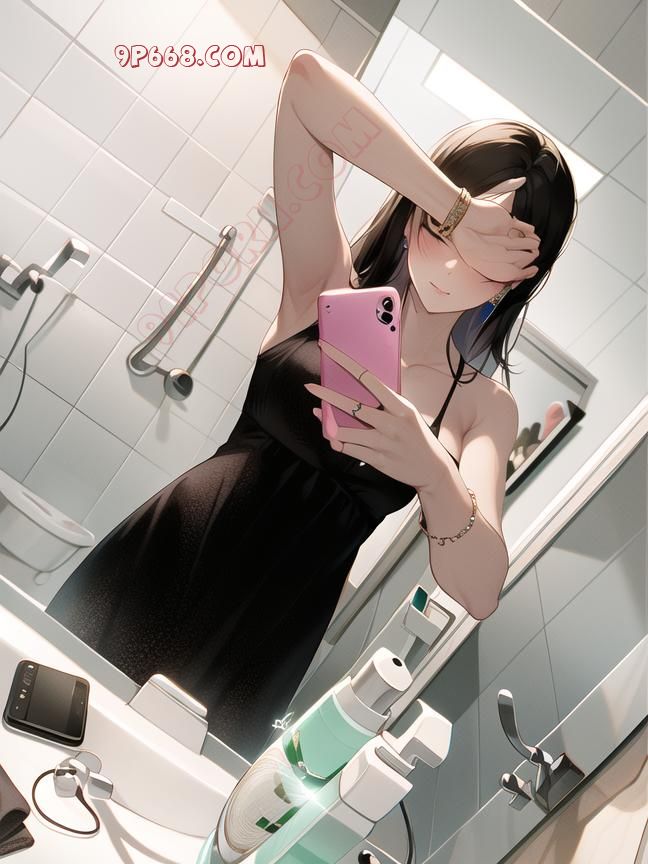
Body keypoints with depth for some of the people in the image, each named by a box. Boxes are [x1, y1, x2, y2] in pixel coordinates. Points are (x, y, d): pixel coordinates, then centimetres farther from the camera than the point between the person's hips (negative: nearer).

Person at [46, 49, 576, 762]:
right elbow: (306, 81, -15)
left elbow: (478, 592, -14)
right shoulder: (330, 285, -4)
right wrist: (457, 213, -22)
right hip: (151, 574, 0)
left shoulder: (485, 407, -2)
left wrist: (435, 474, -34)